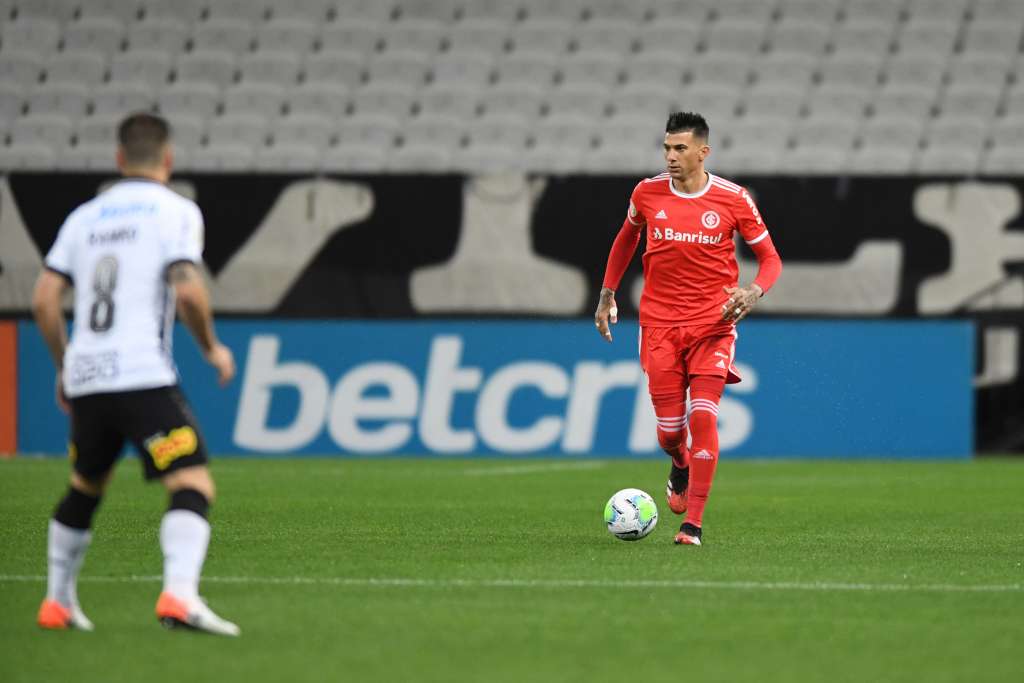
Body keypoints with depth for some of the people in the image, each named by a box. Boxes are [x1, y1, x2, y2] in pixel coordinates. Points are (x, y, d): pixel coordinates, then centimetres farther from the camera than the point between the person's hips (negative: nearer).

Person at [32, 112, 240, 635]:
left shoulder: (85, 216, 16)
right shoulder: (176, 211, 1)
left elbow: (44, 299, 12)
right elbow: (188, 291, -13)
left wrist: (64, 367, 23)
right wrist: (212, 348, 3)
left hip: (85, 378, 6)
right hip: (143, 374, -6)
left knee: (84, 490, 26)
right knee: (193, 486, -12)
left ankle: (58, 602, 32)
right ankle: (180, 595, -32)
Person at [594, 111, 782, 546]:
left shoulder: (734, 200, -7)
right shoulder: (647, 193, 0)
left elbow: (769, 257, 2)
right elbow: (627, 238, 20)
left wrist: (754, 292, -17)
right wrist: (608, 294, 17)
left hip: (713, 323, -2)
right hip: (660, 323, 2)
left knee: (703, 416, -16)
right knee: (669, 431, -1)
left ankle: (693, 524, -11)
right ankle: (681, 467, 38)